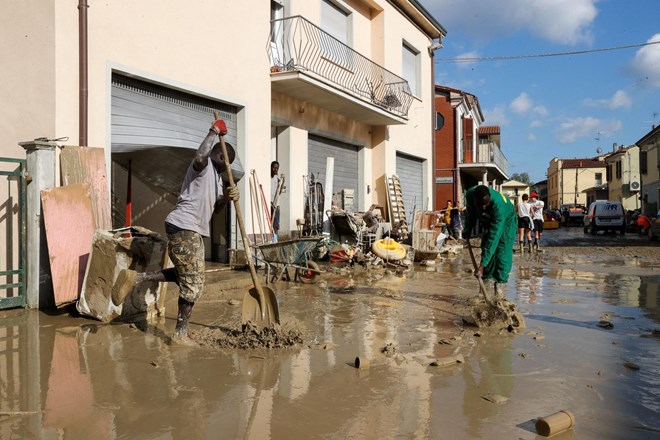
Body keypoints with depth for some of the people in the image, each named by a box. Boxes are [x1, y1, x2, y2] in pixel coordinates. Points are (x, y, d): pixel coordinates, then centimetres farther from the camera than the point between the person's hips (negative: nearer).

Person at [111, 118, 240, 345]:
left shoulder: (216, 175, 22)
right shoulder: (204, 166, -7)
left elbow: (214, 207, 16)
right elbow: (199, 158, -33)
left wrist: (226, 197, -5)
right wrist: (214, 132, -23)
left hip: (191, 230, 10)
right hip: (184, 228, -10)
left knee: (183, 274, 20)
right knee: (193, 283, -3)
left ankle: (136, 277, 16)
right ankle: (180, 334, 8)